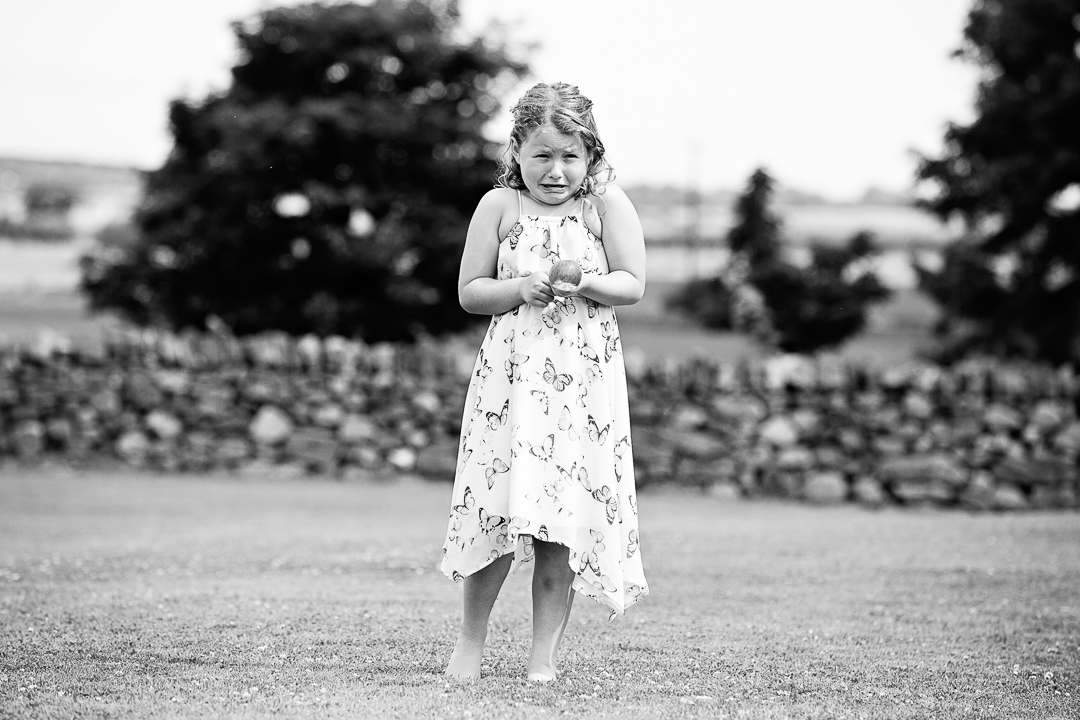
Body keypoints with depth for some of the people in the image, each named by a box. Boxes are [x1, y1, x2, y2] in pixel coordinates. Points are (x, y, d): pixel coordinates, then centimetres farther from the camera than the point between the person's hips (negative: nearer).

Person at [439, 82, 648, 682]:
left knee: (566, 517, -1)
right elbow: (469, 292, 4)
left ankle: (544, 652, 9)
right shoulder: (499, 207, 4)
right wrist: (521, 288, -13)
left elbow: (633, 284, 0)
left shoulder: (607, 204, 3)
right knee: (497, 512, -4)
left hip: (585, 379, 0)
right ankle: (470, 641, 14)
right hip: (511, 373, 0)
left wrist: (586, 283, -18)